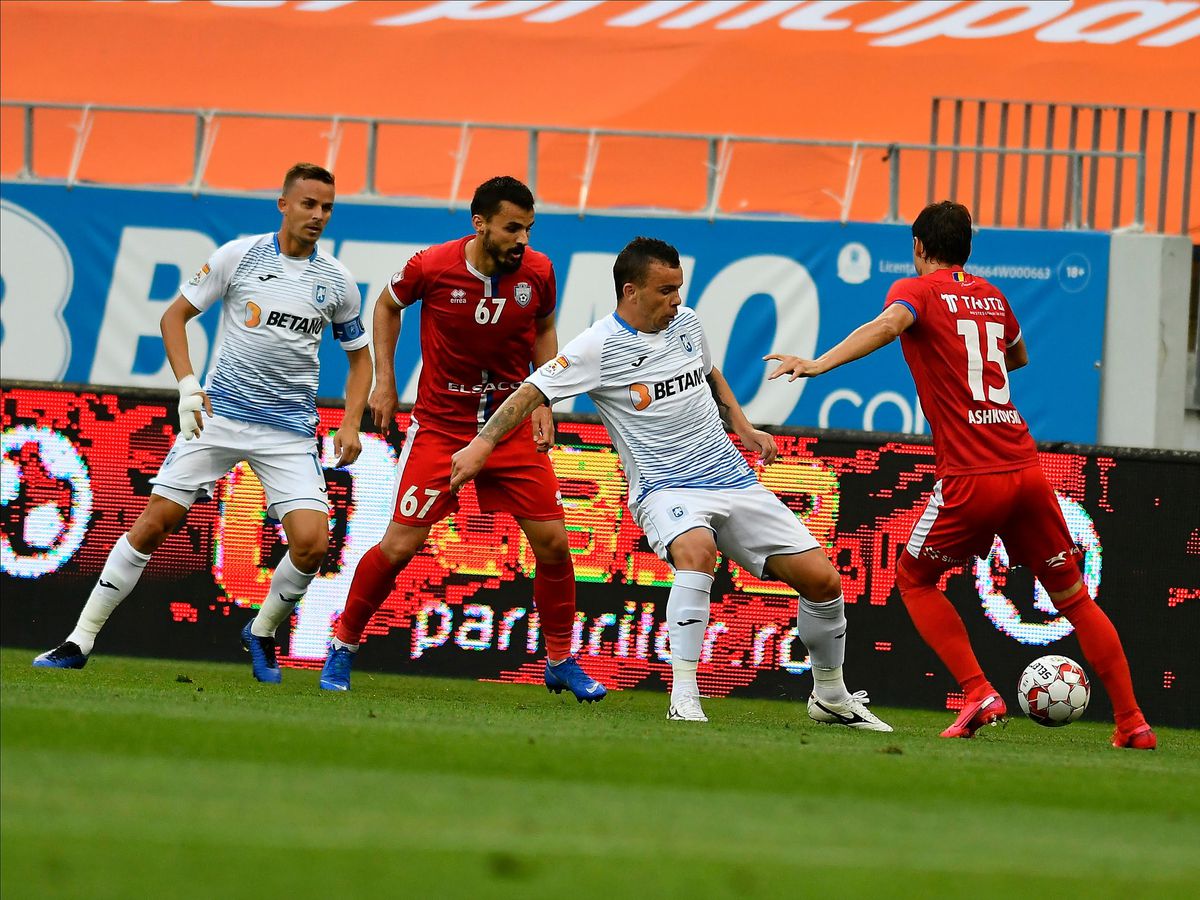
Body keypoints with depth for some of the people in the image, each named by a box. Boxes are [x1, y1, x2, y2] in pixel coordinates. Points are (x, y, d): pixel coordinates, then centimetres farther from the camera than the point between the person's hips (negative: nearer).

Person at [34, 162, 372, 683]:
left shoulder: (337, 282, 4)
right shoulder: (239, 256, -2)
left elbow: (360, 355, 16)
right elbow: (175, 315, 4)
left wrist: (350, 425, 2)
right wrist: (188, 386, -9)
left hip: (290, 431, 1)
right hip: (220, 412, -1)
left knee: (312, 542, -16)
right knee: (156, 521, -7)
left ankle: (262, 632, 12)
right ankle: (81, 640, 2)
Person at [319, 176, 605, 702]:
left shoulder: (537, 272, -9)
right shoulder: (431, 267, -16)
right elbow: (387, 305, 6)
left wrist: (543, 404, 4)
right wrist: (384, 380, 2)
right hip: (441, 423, -2)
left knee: (553, 541, -3)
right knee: (399, 545, -8)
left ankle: (560, 661, 15)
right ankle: (342, 648, 13)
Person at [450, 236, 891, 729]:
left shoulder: (685, 321, 9)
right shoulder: (599, 347, -10)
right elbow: (534, 390, -14)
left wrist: (743, 429, 18)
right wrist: (483, 443, -26)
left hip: (734, 481, 6)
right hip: (666, 489, -6)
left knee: (822, 579, 0)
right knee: (698, 550, -40)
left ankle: (831, 697, 23)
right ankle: (683, 697, -37)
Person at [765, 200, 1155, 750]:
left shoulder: (917, 291, 1)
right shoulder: (992, 297, 18)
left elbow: (888, 325, -23)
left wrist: (819, 364, -34)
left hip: (970, 478, -5)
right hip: (1026, 469, 5)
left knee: (914, 580, 17)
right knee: (1072, 597, 16)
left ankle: (979, 694, 2)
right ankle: (1132, 723, 14)